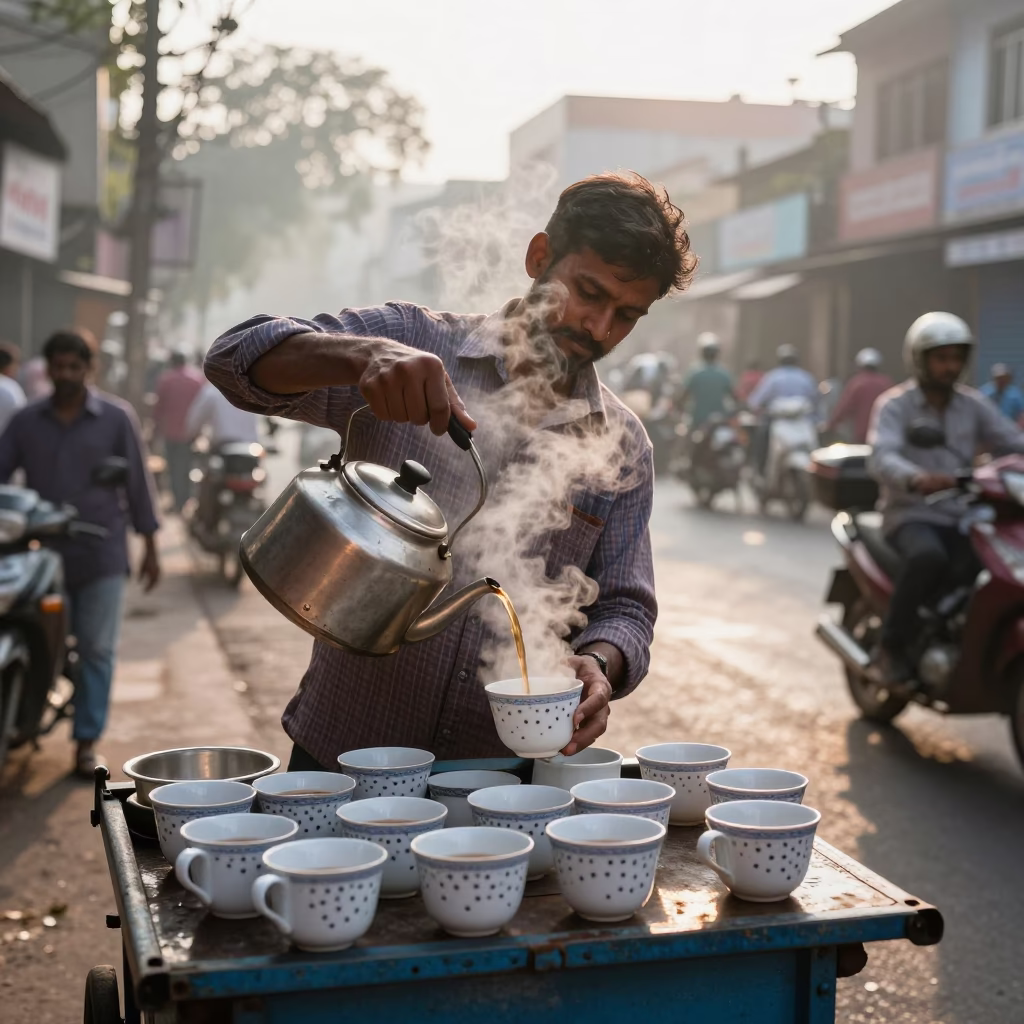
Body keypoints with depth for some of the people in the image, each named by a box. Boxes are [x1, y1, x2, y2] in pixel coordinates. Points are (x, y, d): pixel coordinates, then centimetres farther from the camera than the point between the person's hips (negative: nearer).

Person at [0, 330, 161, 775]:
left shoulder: (117, 418, 1)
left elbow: (138, 483, 3)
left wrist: (150, 549, 2)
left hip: (101, 556, -2)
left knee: (96, 649, 0)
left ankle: (87, 740, 7)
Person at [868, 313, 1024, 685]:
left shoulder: (973, 404, 11)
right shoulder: (894, 404, -4)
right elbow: (882, 459, -22)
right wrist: (917, 479, -43)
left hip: (962, 516, 5)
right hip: (912, 516, -5)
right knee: (929, 557, -37)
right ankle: (891, 647, -20)